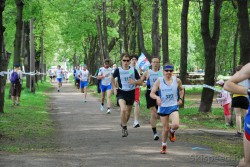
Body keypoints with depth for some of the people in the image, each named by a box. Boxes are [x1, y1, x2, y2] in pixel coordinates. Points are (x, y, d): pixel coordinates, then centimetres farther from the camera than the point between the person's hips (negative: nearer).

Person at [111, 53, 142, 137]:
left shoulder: (133, 70, -5)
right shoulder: (118, 70, -6)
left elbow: (140, 81, 1)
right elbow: (112, 78, 14)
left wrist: (134, 82, -18)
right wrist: (114, 87, 5)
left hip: (131, 93, 2)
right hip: (121, 93, -2)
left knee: (128, 112, 14)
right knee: (123, 109, -25)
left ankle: (123, 124, 42)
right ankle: (124, 127, -9)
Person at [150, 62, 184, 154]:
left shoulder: (177, 80, -2)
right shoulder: (159, 81, -6)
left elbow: (181, 89, 18)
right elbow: (152, 93, -7)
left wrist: (180, 99, 5)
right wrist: (157, 97, -26)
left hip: (173, 106, 0)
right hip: (163, 107, 0)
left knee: (176, 125, -23)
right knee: (165, 129, 6)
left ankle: (172, 132, 15)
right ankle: (164, 146, 30)